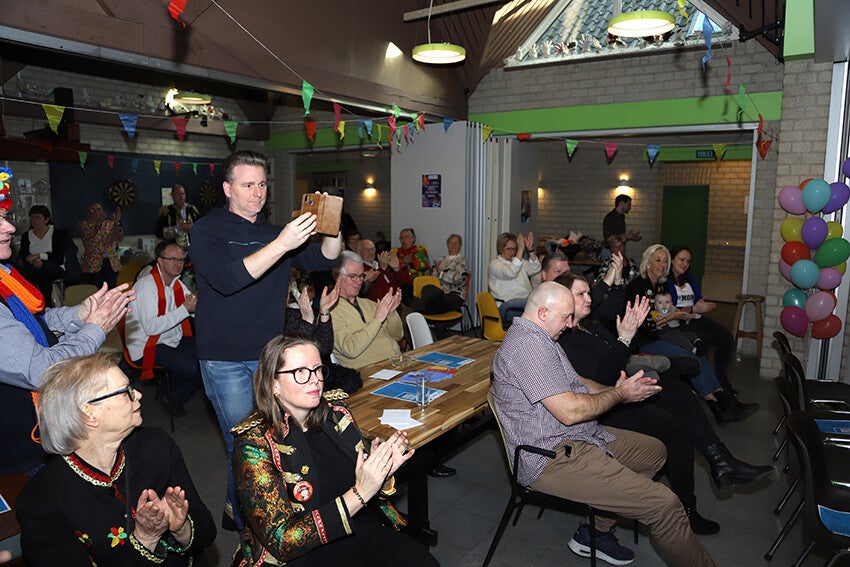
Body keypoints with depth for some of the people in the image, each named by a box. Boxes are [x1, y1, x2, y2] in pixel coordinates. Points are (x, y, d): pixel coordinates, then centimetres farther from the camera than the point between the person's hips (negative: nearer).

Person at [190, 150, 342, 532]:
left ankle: (236, 510, 32)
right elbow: (226, 278, -24)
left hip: (269, 356, 5)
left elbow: (323, 260, 3)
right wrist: (281, 245, -33)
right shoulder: (207, 231, -5)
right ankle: (247, 527, 18)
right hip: (225, 359, -5)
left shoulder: (275, 233, 11)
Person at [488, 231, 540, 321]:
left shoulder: (520, 261, 23)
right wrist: (521, 250, -21)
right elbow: (510, 273, -18)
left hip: (527, 300, 7)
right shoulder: (495, 263, 3)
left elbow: (535, 269, 2)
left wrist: (530, 250, -13)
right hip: (507, 304, -6)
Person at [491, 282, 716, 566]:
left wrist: (617, 389, 2)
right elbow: (569, 411, -25)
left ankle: (594, 531, 20)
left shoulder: (537, 337, 14)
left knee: (654, 450, 21)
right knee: (664, 505, -16)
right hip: (552, 457, -11)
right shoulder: (528, 344, -22)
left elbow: (575, 382, 20)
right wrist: (620, 395, -9)